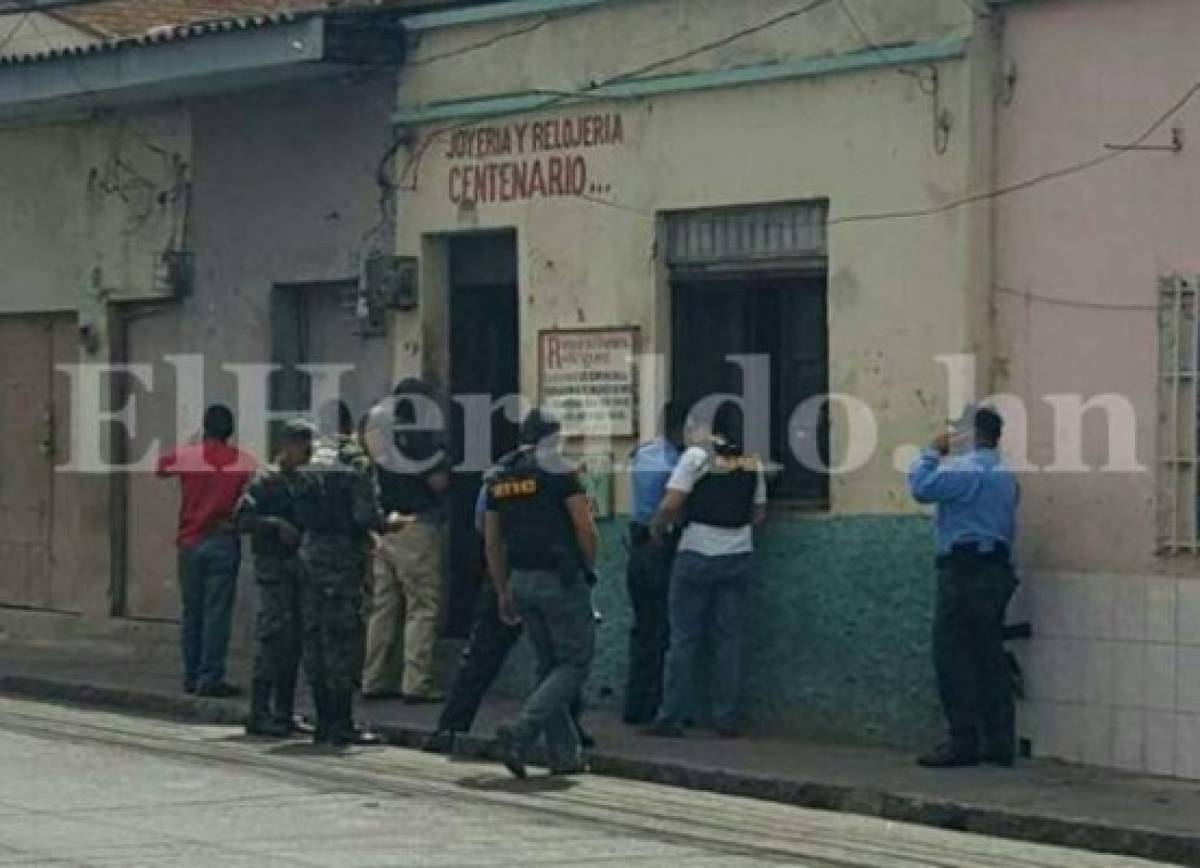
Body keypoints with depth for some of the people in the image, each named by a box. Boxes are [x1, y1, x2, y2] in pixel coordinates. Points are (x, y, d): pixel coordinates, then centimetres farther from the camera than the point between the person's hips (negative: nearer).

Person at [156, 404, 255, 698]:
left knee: (192, 613, 11)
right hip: (224, 542, -2)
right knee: (217, 613, -1)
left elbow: (161, 467, 15)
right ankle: (210, 678, -4)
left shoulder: (186, 456, -3)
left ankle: (191, 676, 14)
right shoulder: (245, 463, -5)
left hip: (191, 542, 2)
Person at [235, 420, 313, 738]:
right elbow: (242, 518, -14)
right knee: (273, 640, -10)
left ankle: (283, 713, 14)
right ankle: (260, 714, -8)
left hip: (298, 565, 8)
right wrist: (275, 524, -25)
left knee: (294, 641, 9)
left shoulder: (301, 480, 16)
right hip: (274, 568, -8)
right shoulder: (266, 479, -6)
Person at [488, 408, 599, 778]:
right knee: (574, 664, -1)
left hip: (521, 581, 7)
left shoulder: (499, 477, 12)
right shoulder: (557, 469, -7)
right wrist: (588, 567, 5)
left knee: (549, 665, 14)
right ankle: (521, 733, -17)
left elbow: (492, 543, 14)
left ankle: (565, 754, 12)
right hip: (561, 579, -7)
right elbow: (586, 528, -12)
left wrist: (503, 593, 21)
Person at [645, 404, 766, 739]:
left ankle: (671, 718, 1)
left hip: (698, 556, -4)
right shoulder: (752, 463, 6)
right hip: (739, 557, 4)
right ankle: (726, 720, 6)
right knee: (729, 638, 7)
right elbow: (759, 516, 12)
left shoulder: (697, 455, -9)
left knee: (683, 638, 1)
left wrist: (657, 528, 4)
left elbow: (671, 505, -14)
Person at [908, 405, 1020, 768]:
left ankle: (964, 742, -7)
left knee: (953, 657, -5)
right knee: (990, 657, 10)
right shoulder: (1005, 475, 18)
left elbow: (921, 487, -18)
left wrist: (933, 451, -4)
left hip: (965, 571, -9)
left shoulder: (965, 469, -12)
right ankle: (999, 742, 9)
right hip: (998, 570, 9)